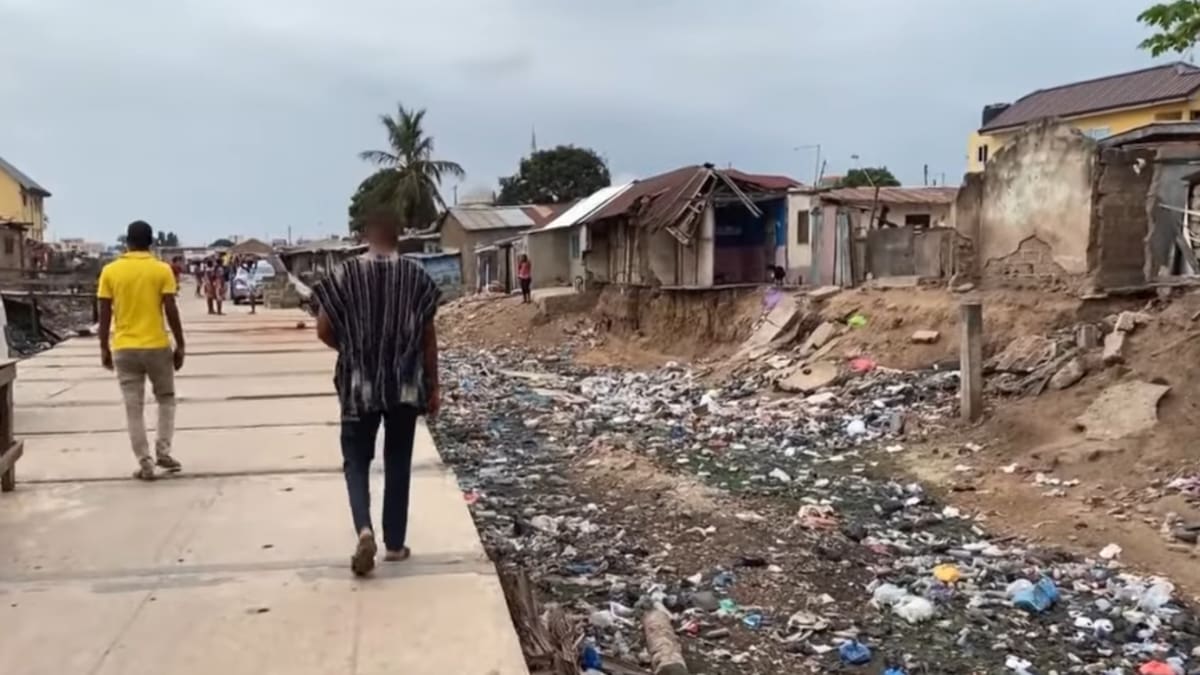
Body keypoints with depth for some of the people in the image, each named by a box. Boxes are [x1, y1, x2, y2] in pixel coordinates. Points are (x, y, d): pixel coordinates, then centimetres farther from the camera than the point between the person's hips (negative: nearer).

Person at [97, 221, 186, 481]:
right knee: (166, 399, 18)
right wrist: (180, 345, 1)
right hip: (157, 346, -1)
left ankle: (145, 464, 5)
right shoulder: (162, 270, -5)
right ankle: (163, 452, 9)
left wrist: (104, 347, 11)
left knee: (133, 408, 6)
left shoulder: (110, 271, 1)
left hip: (124, 348, 1)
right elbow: (171, 311, -7)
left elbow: (105, 314, 1)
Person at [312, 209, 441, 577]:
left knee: (356, 460, 10)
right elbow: (428, 336, -1)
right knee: (398, 462, 12)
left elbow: (324, 331, -4)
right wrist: (433, 386, 7)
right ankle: (395, 543, 17)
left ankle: (364, 529, -11)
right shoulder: (417, 275, -2)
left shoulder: (344, 274, -4)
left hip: (359, 384, -1)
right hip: (406, 385, 1)